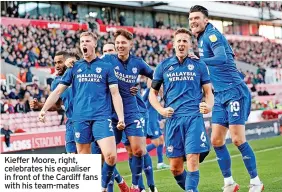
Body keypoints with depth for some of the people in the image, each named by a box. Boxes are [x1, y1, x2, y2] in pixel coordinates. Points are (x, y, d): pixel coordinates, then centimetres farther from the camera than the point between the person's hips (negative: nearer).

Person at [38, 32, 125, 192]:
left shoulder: (106, 66, 8)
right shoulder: (74, 68, 13)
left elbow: (115, 94, 4)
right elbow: (58, 91, 13)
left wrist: (121, 117, -5)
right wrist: (44, 109, 2)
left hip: (102, 117, -2)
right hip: (80, 118, 2)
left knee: (111, 156, -16)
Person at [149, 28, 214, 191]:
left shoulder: (199, 65, 10)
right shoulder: (163, 66, 11)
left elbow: (208, 92, 12)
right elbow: (153, 93, 15)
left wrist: (209, 105, -10)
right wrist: (161, 110, -2)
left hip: (194, 117, -1)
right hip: (173, 118, 2)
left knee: (192, 159, -16)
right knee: (175, 167, 2)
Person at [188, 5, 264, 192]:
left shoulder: (211, 35, -12)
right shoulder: (202, 38, 15)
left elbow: (222, 59, -29)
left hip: (234, 91, -9)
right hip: (221, 95, 9)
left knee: (238, 139, -9)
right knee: (216, 141, 4)